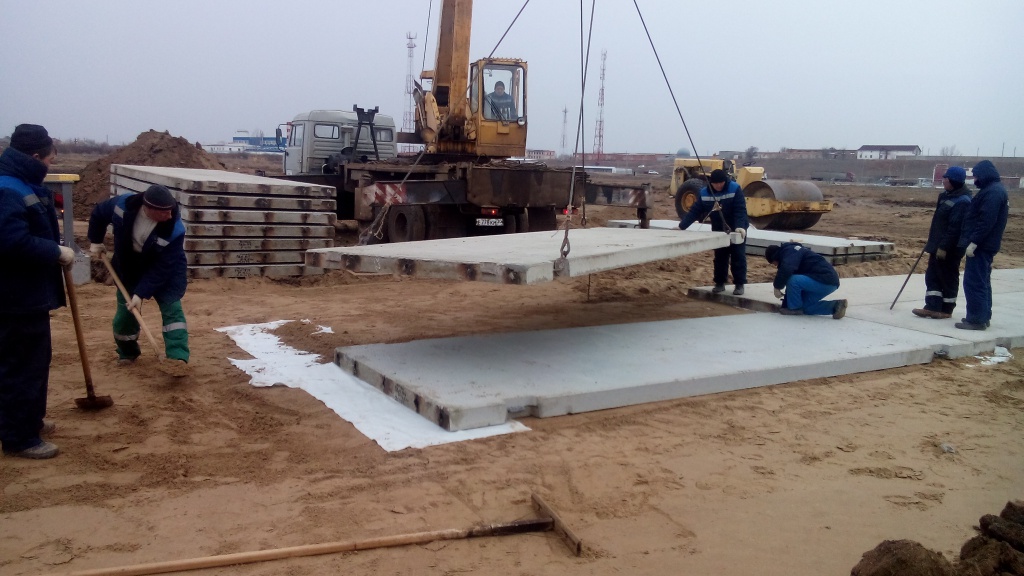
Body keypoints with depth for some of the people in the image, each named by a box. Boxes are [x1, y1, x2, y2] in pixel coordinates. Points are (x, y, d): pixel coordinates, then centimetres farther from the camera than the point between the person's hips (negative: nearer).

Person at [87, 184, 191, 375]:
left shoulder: (174, 229, -35)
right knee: (125, 310, 8)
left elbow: (161, 269, -31)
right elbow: (98, 213, -3)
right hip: (128, 267, 3)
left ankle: (178, 358, -23)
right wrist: (96, 242, 1)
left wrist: (141, 294, -33)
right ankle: (127, 351, 34)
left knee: (171, 308, -18)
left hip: (166, 271, -3)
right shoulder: (123, 205, -28)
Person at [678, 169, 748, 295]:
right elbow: (695, 211, -9)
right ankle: (720, 283, 21)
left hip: (736, 230, -4)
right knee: (720, 257, 10)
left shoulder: (735, 189, -21)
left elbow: (740, 210, -26)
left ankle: (739, 284, 7)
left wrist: (740, 226, -40)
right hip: (718, 230, 4)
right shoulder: (704, 192, -10)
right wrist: (681, 226, -15)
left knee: (738, 257, 1)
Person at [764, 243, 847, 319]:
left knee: (793, 280, -25)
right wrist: (784, 305, 27)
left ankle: (795, 309, -5)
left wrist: (777, 287, -13)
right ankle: (835, 305, 9)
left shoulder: (790, 251, -9)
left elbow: (786, 270, -30)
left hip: (825, 281, -11)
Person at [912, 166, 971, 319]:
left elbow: (955, 227, -24)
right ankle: (932, 307, 13)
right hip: (938, 245, 10)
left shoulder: (962, 201, -20)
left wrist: (944, 247, -25)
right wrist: (932, 242, 20)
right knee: (932, 276, 10)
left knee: (948, 278, 2)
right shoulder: (946, 196, 12)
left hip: (950, 249, -10)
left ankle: (946, 309, 12)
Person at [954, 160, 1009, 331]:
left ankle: (977, 319, -7)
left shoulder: (993, 192, -16)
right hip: (986, 245, 11)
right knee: (982, 282, 15)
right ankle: (983, 317, 21)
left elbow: (986, 221, -24)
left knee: (973, 283, -9)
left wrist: (973, 242, -24)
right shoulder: (994, 189, 18)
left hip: (981, 246, -11)